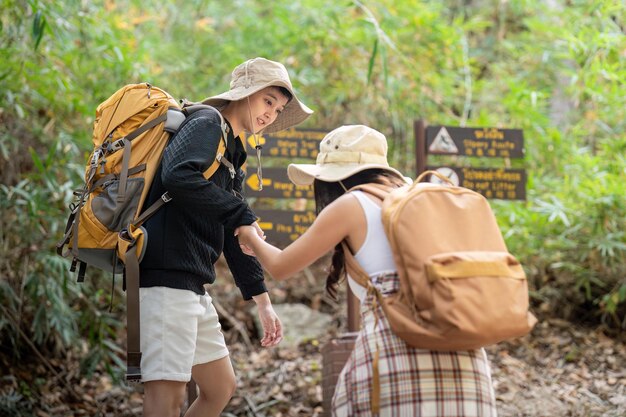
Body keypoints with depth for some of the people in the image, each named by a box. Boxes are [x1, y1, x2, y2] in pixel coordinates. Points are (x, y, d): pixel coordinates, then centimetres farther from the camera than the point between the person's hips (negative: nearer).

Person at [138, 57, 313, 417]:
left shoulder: (232, 152, 25)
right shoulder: (207, 123, -3)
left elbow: (235, 236, 26)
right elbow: (177, 175, -25)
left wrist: (263, 302, 24)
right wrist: (240, 214, -18)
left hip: (193, 286, 10)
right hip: (167, 273, -10)